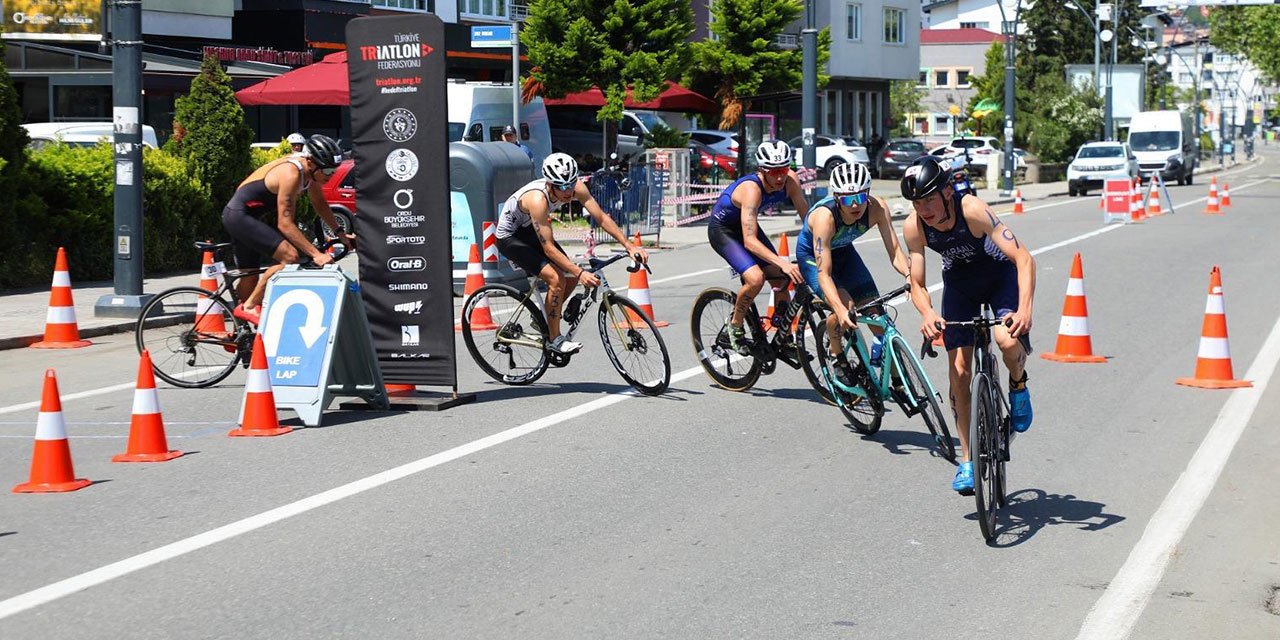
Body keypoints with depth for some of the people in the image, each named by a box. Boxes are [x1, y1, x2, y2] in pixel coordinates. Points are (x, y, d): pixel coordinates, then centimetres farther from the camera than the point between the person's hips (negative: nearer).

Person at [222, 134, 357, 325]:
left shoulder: (309, 170, -1)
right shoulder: (291, 173, -28)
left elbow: (320, 204, 16)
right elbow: (285, 223, -29)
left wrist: (341, 233, 8)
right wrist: (316, 255, -33)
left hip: (239, 217, 10)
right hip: (239, 216, -10)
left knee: (250, 279, 15)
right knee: (291, 256, -21)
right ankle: (249, 307, -13)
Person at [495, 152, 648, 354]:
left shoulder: (576, 188, -21)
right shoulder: (538, 199, -39)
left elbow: (602, 218, -14)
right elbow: (548, 248, -37)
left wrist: (629, 246, -23)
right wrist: (580, 273, -42)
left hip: (530, 231, 7)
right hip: (510, 237, -7)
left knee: (571, 277, -2)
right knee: (556, 278, -22)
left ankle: (543, 320, 20)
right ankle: (555, 339, -10)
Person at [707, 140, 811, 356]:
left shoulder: (790, 180, -21)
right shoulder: (751, 189, -38)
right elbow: (750, 241, -43)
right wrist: (782, 263, -53)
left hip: (746, 225, 7)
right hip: (722, 229, -7)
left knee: (781, 281, -3)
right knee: (756, 278, -26)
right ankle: (735, 326, -2)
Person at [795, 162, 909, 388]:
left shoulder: (877, 207, -30)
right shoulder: (825, 216, -40)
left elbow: (894, 250, -28)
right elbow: (824, 273, -42)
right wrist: (841, 309, -56)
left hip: (843, 251, 4)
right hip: (812, 255, -4)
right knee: (845, 308, -26)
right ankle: (837, 356, 3)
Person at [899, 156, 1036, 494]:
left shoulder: (972, 209, -35)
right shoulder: (914, 226, -24)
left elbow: (1023, 258, -37)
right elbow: (917, 283, -16)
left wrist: (1024, 309, -50)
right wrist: (927, 314, -38)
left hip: (1000, 273, -3)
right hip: (959, 280, 3)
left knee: (1008, 340, -32)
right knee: (959, 373, -4)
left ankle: (1018, 386, 3)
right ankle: (967, 460, 8)